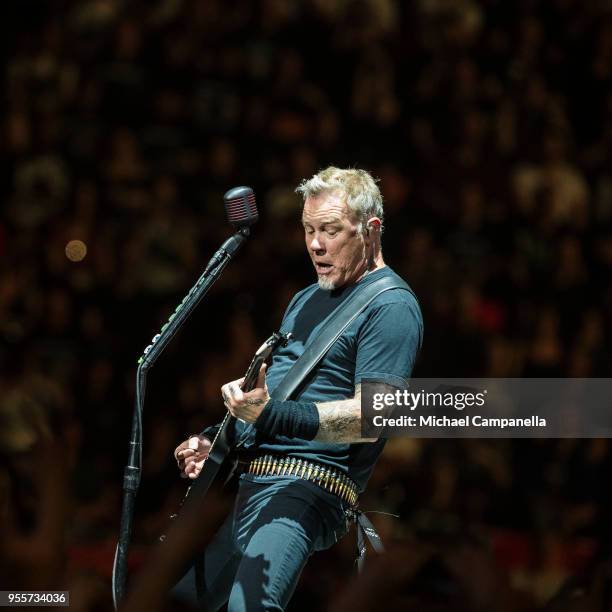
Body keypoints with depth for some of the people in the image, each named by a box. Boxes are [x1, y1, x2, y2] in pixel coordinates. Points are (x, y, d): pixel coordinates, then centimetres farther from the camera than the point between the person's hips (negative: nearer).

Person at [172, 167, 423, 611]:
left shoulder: (390, 307, -9)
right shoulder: (309, 298, 21)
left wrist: (274, 417, -31)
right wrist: (214, 439, 14)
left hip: (306, 485, -9)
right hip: (240, 475, 10)